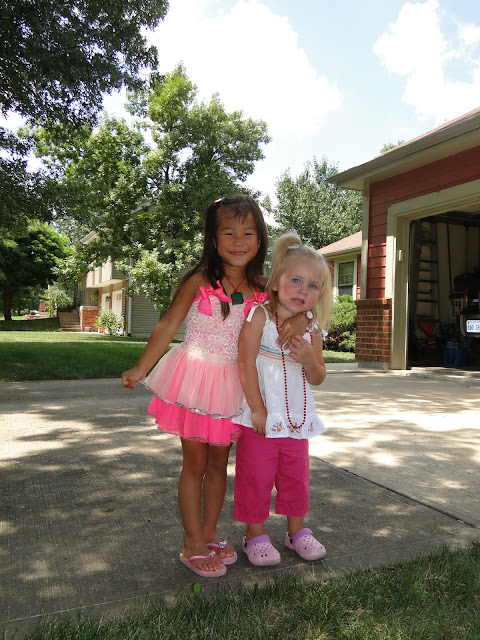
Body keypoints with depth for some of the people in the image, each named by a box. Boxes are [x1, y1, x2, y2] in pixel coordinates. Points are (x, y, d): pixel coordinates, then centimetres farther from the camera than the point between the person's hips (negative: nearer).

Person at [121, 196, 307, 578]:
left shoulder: (262, 289, -2)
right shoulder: (199, 282, -10)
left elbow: (299, 305, 5)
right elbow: (168, 326, -7)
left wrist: (297, 320, -19)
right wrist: (140, 369, -9)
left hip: (234, 385, 4)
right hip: (195, 380, -3)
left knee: (219, 463, 15)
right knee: (195, 464, 7)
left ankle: (209, 534, 33)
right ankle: (192, 544, 21)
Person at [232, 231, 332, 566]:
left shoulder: (312, 329, 2)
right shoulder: (259, 317, -12)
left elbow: (318, 378, 5)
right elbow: (246, 364, -15)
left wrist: (308, 358, -18)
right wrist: (257, 410, -16)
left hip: (297, 418, 5)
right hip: (261, 418, -4)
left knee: (296, 477, 17)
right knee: (256, 478, 6)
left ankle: (297, 530, 37)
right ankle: (255, 535, 26)